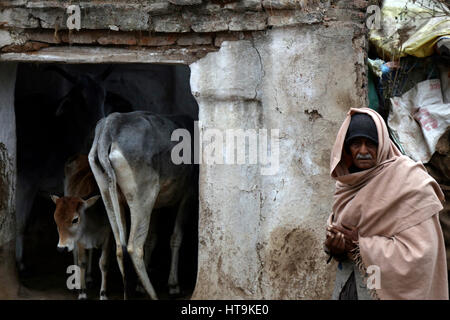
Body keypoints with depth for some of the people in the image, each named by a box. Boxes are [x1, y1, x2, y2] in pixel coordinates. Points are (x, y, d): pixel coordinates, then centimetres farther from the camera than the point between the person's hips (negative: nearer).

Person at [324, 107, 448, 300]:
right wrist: (333, 246, -9)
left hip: (389, 289, -5)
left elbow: (418, 254, -22)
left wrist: (360, 244, -17)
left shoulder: (408, 179, -15)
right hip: (347, 284, 6)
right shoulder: (347, 182, 5)